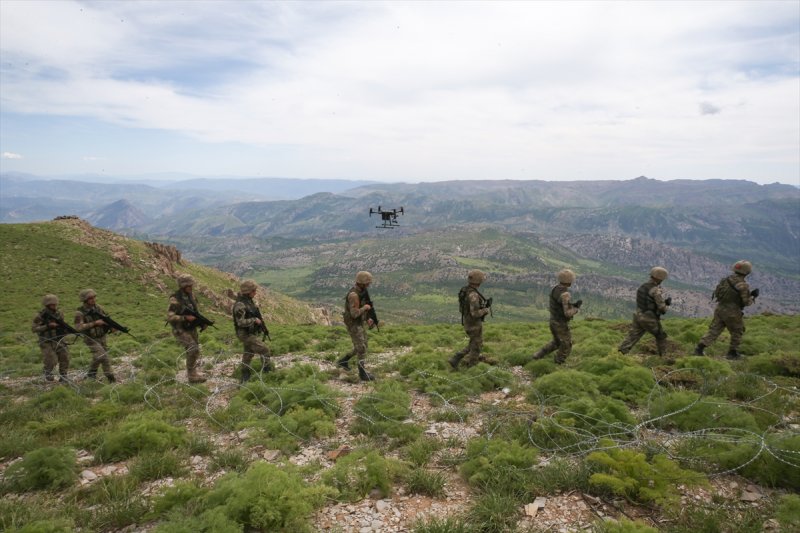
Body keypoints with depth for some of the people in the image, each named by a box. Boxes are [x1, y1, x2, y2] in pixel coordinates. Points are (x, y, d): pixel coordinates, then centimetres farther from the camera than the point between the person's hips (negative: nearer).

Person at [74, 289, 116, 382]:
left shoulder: (98, 307, -3)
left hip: (102, 337, 6)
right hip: (91, 339, -6)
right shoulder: (80, 312, -18)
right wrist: (95, 323, -29)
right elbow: (78, 327, -26)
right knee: (101, 355, -18)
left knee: (104, 356, 11)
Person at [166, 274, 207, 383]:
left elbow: (195, 311, 12)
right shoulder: (175, 299, -22)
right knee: (193, 350, -18)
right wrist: (186, 318, -32)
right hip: (180, 330, -7)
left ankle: (191, 373, 31)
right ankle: (192, 376, -6)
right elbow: (169, 317, -25)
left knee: (195, 351, 12)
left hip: (191, 328, 7)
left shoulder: (190, 296, 1)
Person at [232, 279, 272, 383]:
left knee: (248, 354, 17)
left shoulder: (249, 301, 6)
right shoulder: (240, 305, -24)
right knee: (264, 350, -10)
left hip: (251, 333, 10)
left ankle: (244, 378, 28)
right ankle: (267, 371, 2)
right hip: (246, 334, -10)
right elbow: (241, 322, -27)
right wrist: (254, 320, -20)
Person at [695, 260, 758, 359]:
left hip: (720, 308, 6)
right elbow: (747, 302, -13)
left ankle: (699, 348, 1)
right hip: (732, 312, -5)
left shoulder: (726, 279, 1)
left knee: (713, 330, 9)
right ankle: (732, 353, 25)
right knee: (737, 332, 17)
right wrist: (753, 296, 6)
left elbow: (717, 293, 10)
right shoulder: (743, 285, -17)